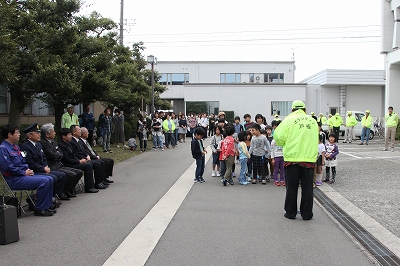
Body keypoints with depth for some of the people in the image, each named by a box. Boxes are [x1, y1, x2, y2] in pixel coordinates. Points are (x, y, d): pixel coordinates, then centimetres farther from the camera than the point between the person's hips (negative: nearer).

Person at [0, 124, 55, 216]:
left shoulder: (15, 146, 18)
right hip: (13, 180, -10)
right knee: (44, 181, -22)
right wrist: (24, 173, -14)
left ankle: (46, 206, 4)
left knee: (49, 179, 0)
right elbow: (7, 167, -20)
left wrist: (28, 170, 4)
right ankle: (39, 209, -11)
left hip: (23, 174, 10)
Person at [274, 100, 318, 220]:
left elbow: (279, 137, -8)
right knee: (307, 188, 10)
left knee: (291, 188, 9)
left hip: (292, 158, -2)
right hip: (309, 158, 2)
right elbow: (316, 140, 14)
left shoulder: (289, 119, -4)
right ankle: (307, 214, 17)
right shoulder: (313, 121, 8)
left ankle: (290, 212, 17)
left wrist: (284, 143, 12)